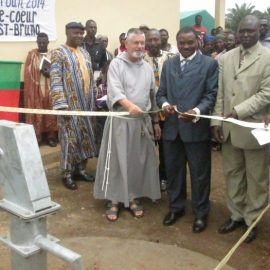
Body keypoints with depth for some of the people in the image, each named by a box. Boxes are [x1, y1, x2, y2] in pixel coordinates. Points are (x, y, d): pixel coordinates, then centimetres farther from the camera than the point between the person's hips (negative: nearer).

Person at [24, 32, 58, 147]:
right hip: (35, 89, -1)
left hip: (49, 89, 1)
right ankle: (36, 137, 2)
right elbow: (27, 73, 3)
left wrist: (50, 73, -14)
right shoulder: (31, 54, 7)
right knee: (35, 113, -3)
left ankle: (51, 137, 7)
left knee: (50, 113, 1)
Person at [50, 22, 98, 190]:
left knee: (85, 137, 10)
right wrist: (61, 104, -21)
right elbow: (56, 81, -13)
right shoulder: (59, 53, -5)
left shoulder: (85, 54, 15)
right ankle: (67, 174, 9)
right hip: (70, 104, -6)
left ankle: (80, 169, 23)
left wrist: (92, 101, 13)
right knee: (70, 138, -2)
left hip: (86, 103, 7)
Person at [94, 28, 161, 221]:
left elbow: (152, 96, 15)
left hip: (142, 121, 5)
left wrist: (156, 121, 14)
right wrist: (130, 105, -37)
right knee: (117, 160, 1)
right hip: (120, 121, -4)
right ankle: (114, 199, 13)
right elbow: (115, 91, -18)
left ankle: (133, 197, 22)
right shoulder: (116, 64, -4)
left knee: (138, 160, 9)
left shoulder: (147, 67, 12)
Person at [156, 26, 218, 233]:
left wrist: (197, 111, -25)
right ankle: (176, 207, 34)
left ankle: (201, 213, 25)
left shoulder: (210, 64, 0)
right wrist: (164, 104, -11)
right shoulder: (168, 64, 14)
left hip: (197, 128, -4)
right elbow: (161, 92, 12)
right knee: (173, 170, 15)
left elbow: (211, 95, -7)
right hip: (172, 127, 4)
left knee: (199, 173, 7)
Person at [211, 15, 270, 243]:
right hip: (229, 128, 5)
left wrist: (239, 111, -22)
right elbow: (220, 93, 7)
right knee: (232, 174, 15)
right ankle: (236, 215, 31)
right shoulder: (226, 58, 8)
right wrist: (217, 121, 0)